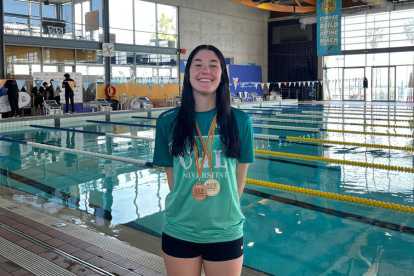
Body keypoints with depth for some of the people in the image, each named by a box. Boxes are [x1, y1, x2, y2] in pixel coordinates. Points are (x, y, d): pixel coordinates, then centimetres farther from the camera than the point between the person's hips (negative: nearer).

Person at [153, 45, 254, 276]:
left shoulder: (240, 122, -6)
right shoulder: (168, 122, -6)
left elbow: (239, 178, 2)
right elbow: (172, 178, 1)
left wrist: (225, 211, 4)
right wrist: (187, 208, 0)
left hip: (226, 234, 0)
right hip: (178, 233, 1)